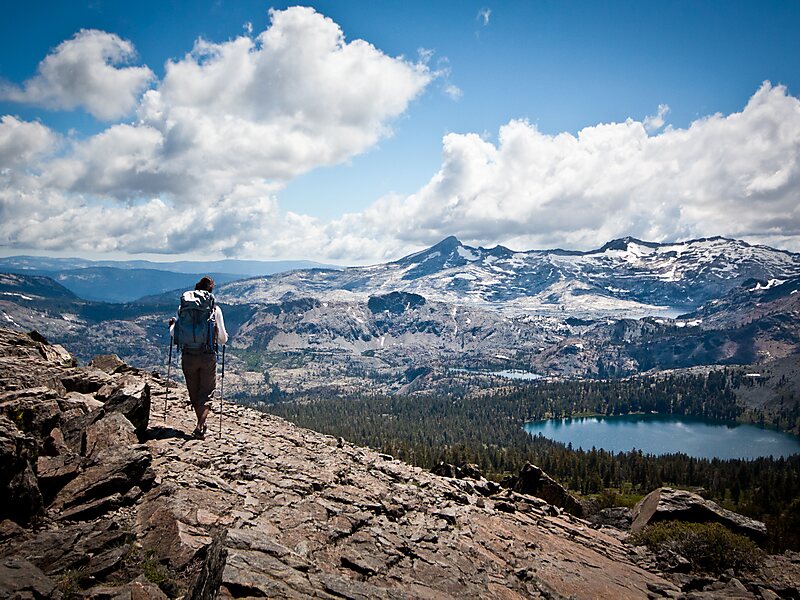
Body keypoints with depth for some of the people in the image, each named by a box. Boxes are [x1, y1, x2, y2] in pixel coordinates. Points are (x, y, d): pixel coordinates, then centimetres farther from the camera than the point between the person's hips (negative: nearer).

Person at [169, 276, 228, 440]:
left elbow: (175, 335, 4)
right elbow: (222, 339, 0)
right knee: (207, 393, 7)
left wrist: (172, 325, 26)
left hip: (188, 356, 2)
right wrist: (225, 337, 25)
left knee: (194, 393, 18)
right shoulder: (215, 309, -3)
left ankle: (201, 424, 29)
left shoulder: (183, 307, 0)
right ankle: (200, 427, -9)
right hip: (208, 357, -1)